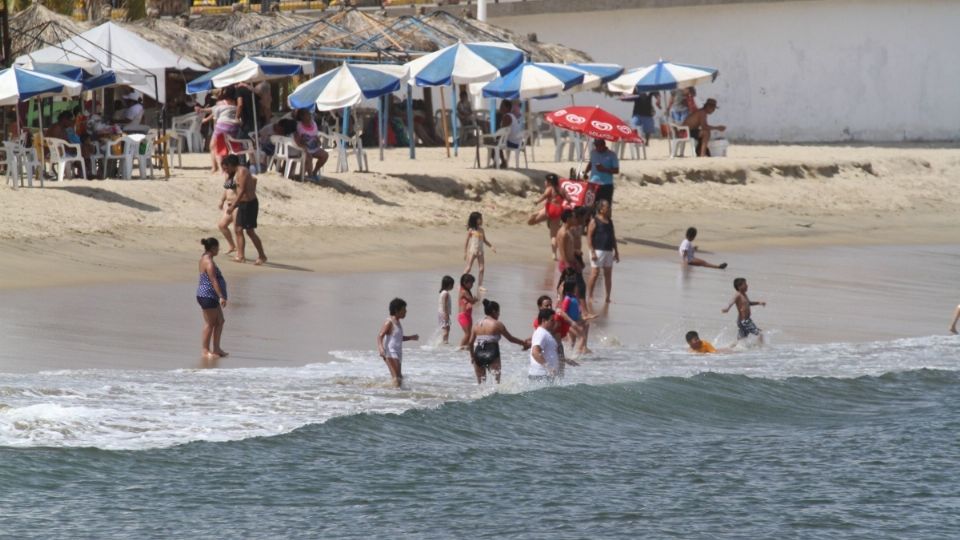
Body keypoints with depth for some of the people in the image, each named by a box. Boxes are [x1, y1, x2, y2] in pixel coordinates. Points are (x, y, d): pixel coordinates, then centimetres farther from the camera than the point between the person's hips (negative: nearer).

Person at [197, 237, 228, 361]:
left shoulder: (204, 258, 13)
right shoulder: (209, 263, -19)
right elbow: (214, 281, -25)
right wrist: (221, 297, -29)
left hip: (211, 297, 11)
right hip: (208, 297, -11)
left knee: (220, 321, 14)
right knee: (210, 324, -5)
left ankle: (216, 348, 20)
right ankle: (206, 351, -1)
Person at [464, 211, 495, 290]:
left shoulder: (481, 230, 8)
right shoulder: (471, 230, -6)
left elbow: (485, 240, 18)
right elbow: (466, 241, -3)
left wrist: (491, 246, 7)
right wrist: (465, 252, -5)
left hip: (480, 251, 5)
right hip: (472, 251, -5)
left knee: (481, 268, 1)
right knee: (469, 268, -5)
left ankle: (480, 285, 7)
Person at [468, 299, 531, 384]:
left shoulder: (477, 325, 10)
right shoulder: (497, 324, -2)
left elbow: (470, 342, 7)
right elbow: (510, 338, 4)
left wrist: (472, 356, 21)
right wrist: (524, 343, 16)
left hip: (478, 355, 5)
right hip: (492, 355, -5)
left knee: (480, 383, 14)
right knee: (496, 380, -5)